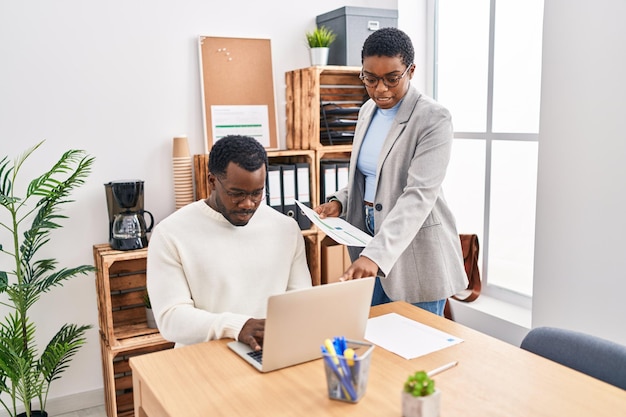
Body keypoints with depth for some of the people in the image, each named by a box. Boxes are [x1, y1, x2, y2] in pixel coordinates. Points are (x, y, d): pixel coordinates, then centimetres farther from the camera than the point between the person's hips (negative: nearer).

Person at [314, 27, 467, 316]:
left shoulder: (433, 119, -16)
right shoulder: (368, 110, 7)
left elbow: (419, 195, -25)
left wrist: (375, 255, -35)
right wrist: (339, 202, -1)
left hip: (416, 256, -6)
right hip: (371, 245, 7)